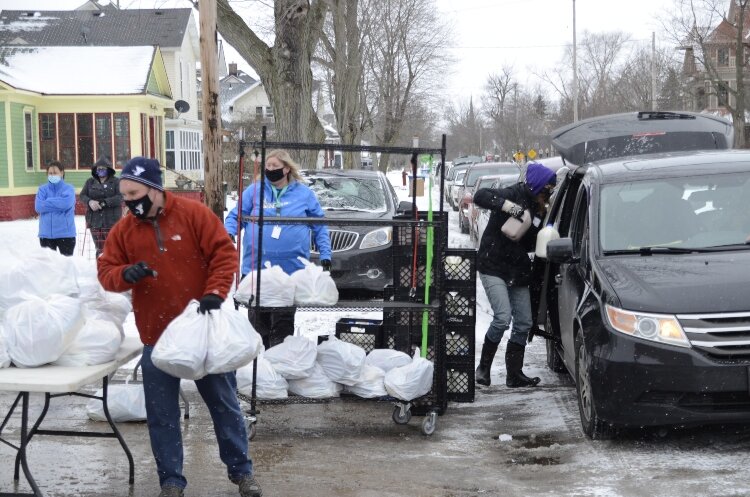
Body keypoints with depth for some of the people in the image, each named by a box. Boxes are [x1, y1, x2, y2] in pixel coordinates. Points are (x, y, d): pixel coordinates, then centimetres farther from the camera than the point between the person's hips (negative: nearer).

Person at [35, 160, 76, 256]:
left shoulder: (68, 189, -1)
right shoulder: (43, 189, 6)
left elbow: (66, 203, -20)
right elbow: (38, 206, -9)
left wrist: (48, 202, -10)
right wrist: (58, 203, -12)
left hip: (66, 233, -3)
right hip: (46, 233, 3)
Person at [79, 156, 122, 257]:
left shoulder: (116, 182, 3)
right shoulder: (90, 182, 14)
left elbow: (120, 197, -9)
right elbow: (82, 195, 7)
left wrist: (103, 203, -19)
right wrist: (90, 201, -15)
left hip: (111, 221, -3)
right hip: (95, 221, 3)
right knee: (100, 248, 4)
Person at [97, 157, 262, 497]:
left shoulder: (194, 214, -8)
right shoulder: (123, 230, 1)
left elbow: (224, 253, -8)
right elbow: (105, 271, 3)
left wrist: (214, 293, -21)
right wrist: (125, 274, -20)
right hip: (156, 336, 2)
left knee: (224, 403, 9)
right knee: (162, 414, 6)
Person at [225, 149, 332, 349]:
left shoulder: (304, 193, 5)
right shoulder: (254, 190, 6)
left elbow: (320, 226, 10)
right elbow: (235, 216, 7)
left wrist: (325, 255, 3)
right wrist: (228, 233, -14)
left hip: (291, 269, -1)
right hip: (255, 268, 2)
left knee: (283, 322, 3)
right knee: (258, 319, 10)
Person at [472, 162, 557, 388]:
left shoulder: (538, 209, 11)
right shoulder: (513, 195, -10)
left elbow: (530, 245, 7)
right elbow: (480, 196, -25)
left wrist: (539, 220, -8)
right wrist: (507, 206, -33)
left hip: (518, 271, 8)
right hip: (493, 267, -8)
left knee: (524, 323, 6)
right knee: (503, 317, -19)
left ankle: (514, 374, 16)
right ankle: (483, 367, -2)